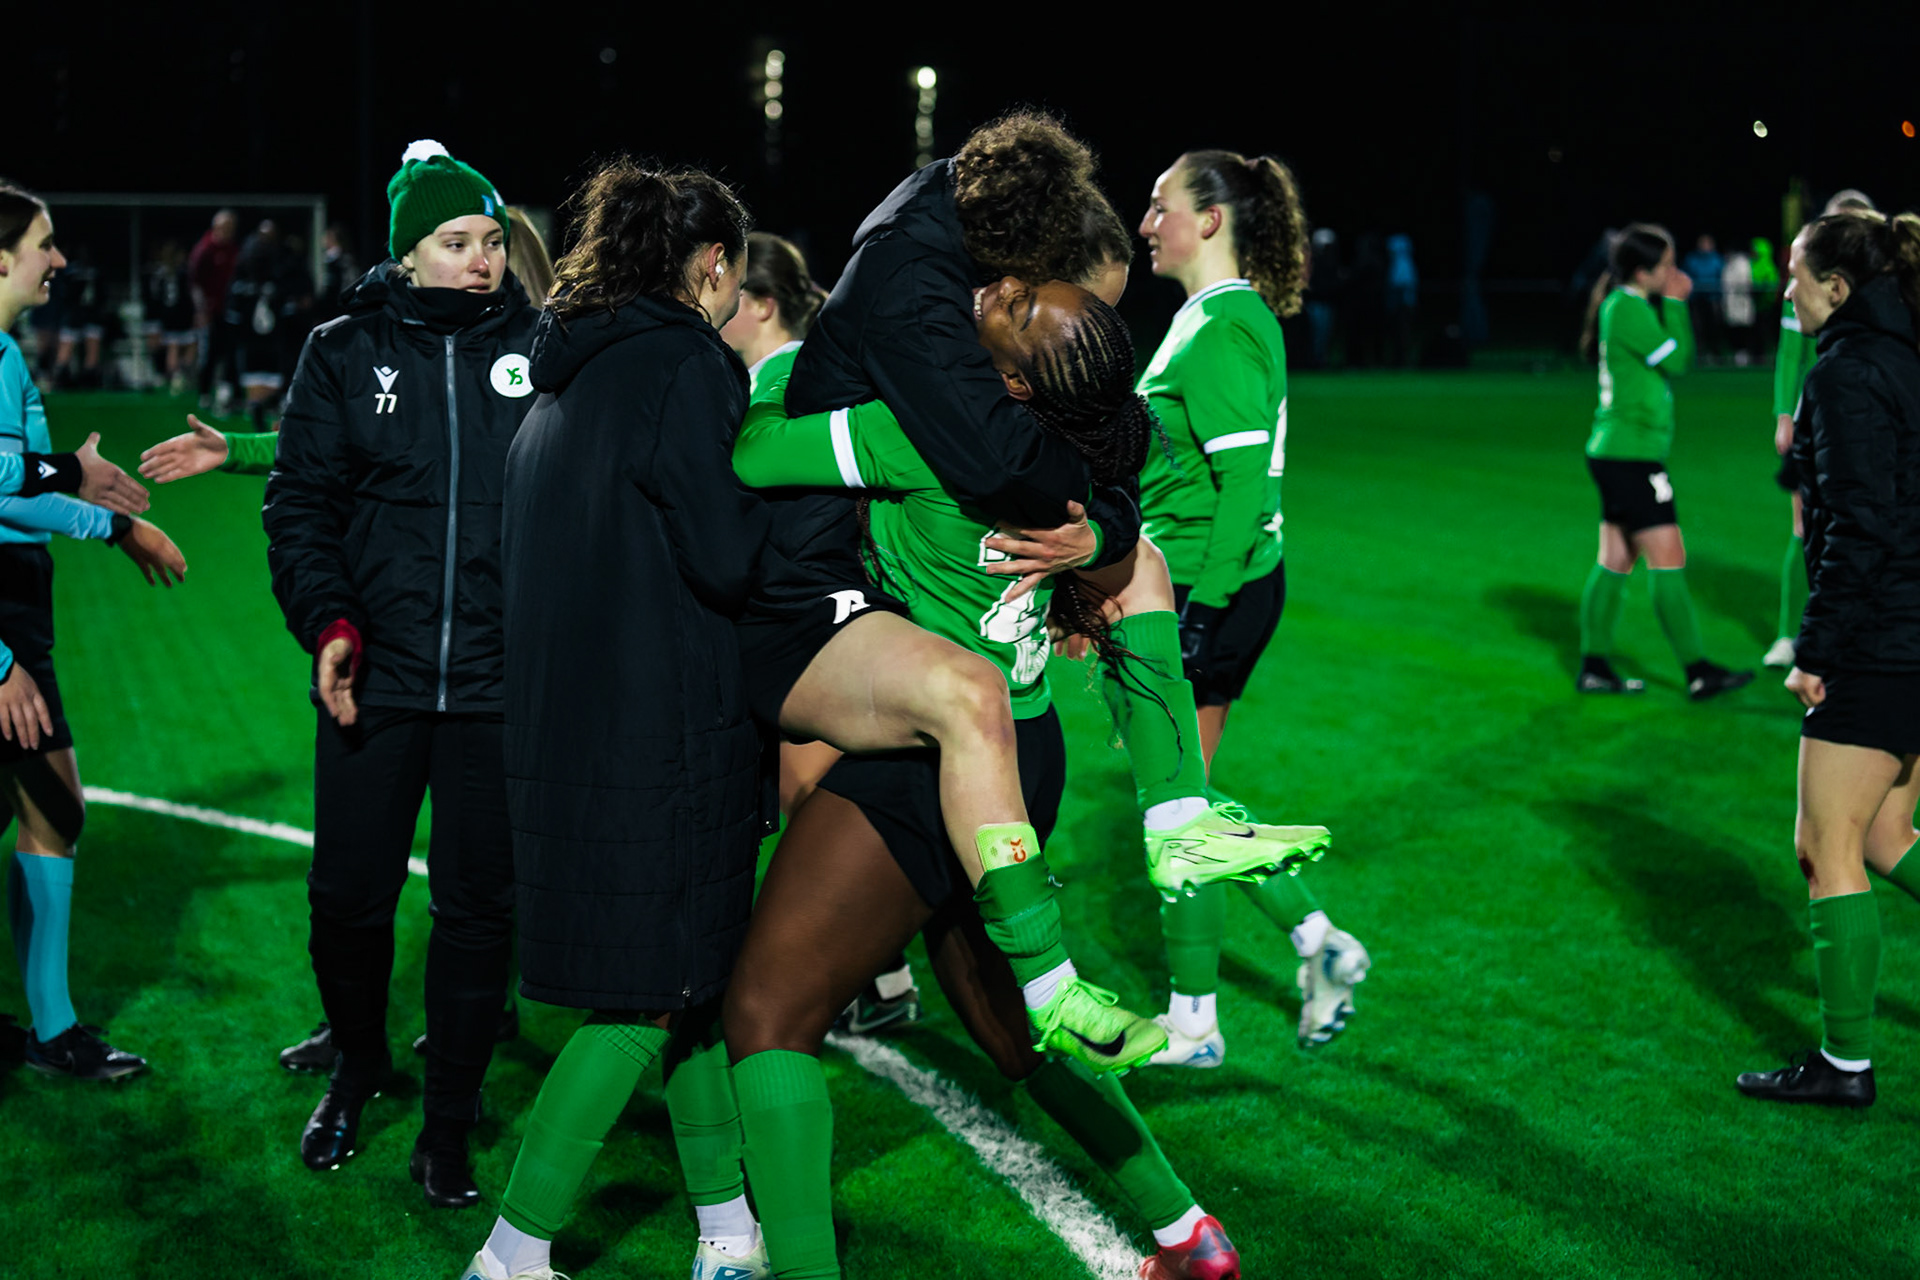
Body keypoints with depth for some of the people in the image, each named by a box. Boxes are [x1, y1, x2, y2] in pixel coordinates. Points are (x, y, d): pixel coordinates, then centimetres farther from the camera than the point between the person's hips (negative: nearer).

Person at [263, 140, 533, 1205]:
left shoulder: (541, 348, 3)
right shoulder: (345, 353, 5)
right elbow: (301, 503, 6)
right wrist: (327, 619, -8)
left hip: (500, 682, -1)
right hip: (375, 678, 1)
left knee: (479, 906, 3)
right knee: (349, 896, 6)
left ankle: (448, 1125, 17)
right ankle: (358, 1066, 34)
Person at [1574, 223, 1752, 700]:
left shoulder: (1628, 306, 16)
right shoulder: (1627, 307, -15)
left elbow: (1678, 356, 17)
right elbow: (1675, 360, -14)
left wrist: (1674, 304, 8)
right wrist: (1674, 302, -8)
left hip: (1618, 453, 10)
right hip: (1631, 456, -10)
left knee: (1616, 561, 11)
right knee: (1668, 559, -8)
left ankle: (1594, 667, 14)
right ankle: (1698, 672, -6)